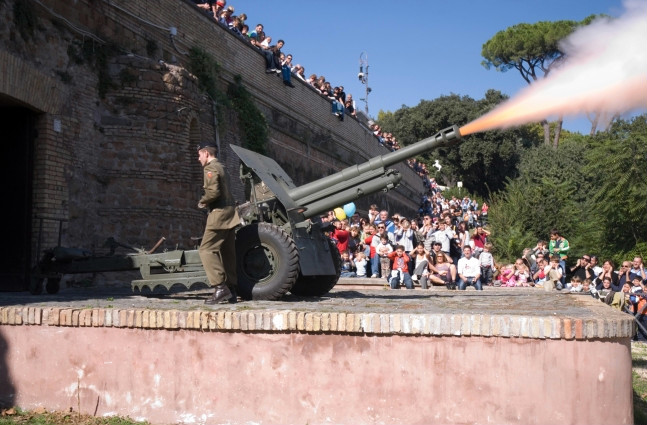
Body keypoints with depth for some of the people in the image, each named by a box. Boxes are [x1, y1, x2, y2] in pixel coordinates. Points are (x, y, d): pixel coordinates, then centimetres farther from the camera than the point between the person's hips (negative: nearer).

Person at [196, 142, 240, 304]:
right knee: (228, 253, 10)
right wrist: (206, 202, 13)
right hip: (229, 213, 10)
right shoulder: (219, 167, 21)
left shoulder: (210, 168, -9)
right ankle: (231, 290, 12)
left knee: (207, 250, -8)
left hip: (219, 212, -10)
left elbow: (213, 191, -21)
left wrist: (203, 201, -5)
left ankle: (220, 288, -14)